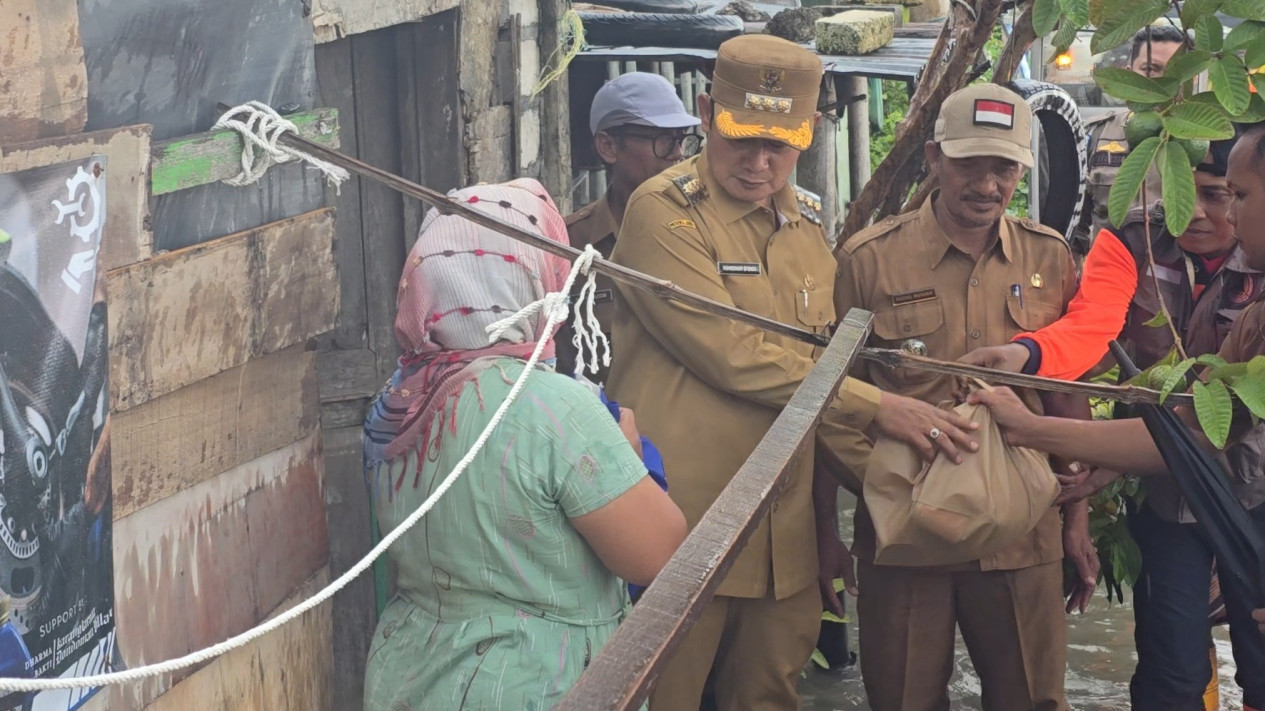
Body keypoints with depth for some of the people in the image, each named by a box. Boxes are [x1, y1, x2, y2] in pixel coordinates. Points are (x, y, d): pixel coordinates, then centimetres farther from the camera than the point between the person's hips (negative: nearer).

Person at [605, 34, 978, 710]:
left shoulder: (806, 223, 13)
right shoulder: (665, 212, -10)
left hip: (783, 529, 7)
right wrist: (877, 407, -13)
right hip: (683, 523, -7)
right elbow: (735, 356, -17)